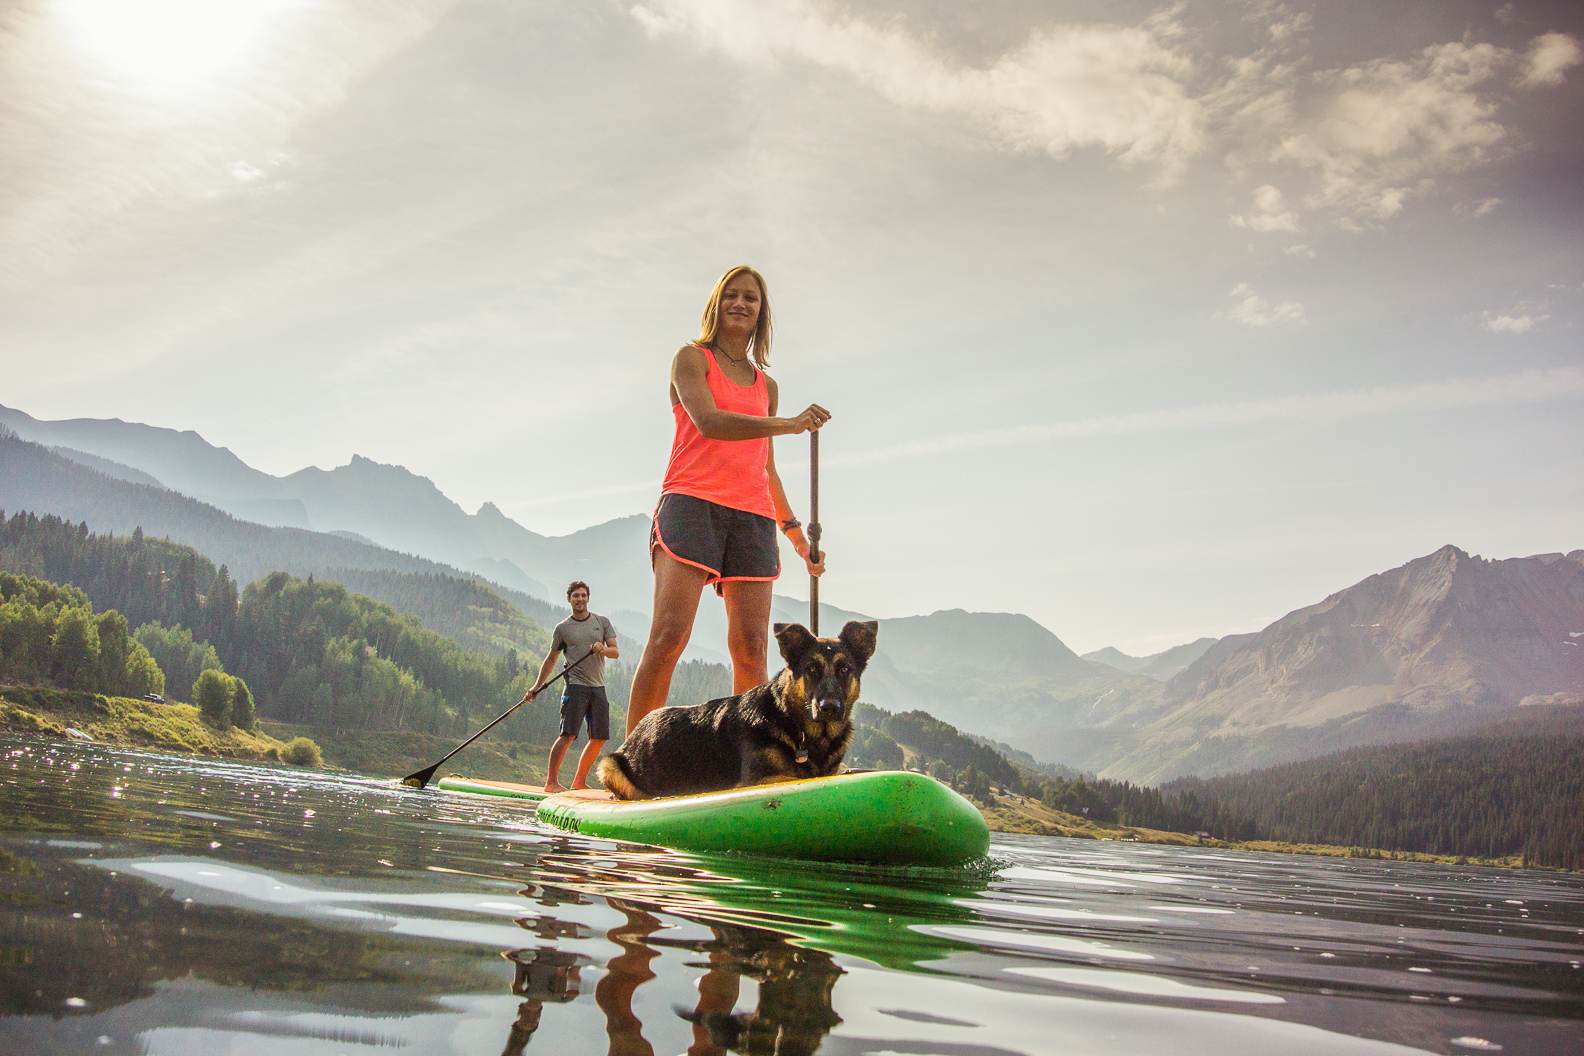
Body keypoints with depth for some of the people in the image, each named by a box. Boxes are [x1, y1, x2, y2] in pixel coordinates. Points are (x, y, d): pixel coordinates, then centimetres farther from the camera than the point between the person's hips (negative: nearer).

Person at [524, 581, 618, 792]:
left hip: (598, 687, 4)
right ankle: (551, 782, -10)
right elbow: (551, 659, 14)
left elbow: (616, 652, 7)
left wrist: (603, 649, -16)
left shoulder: (602, 622, 12)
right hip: (575, 685, -3)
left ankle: (580, 781, 13)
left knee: (600, 739, 2)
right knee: (568, 735, -15)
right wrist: (536, 687, 8)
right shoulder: (562, 628, 8)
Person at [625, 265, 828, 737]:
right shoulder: (692, 358, 10)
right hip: (692, 502, -5)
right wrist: (788, 424, -20)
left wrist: (796, 532, 23)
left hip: (753, 515, 5)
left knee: (751, 647, -6)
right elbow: (707, 421, -10)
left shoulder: (766, 385, 25)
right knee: (669, 635, -18)